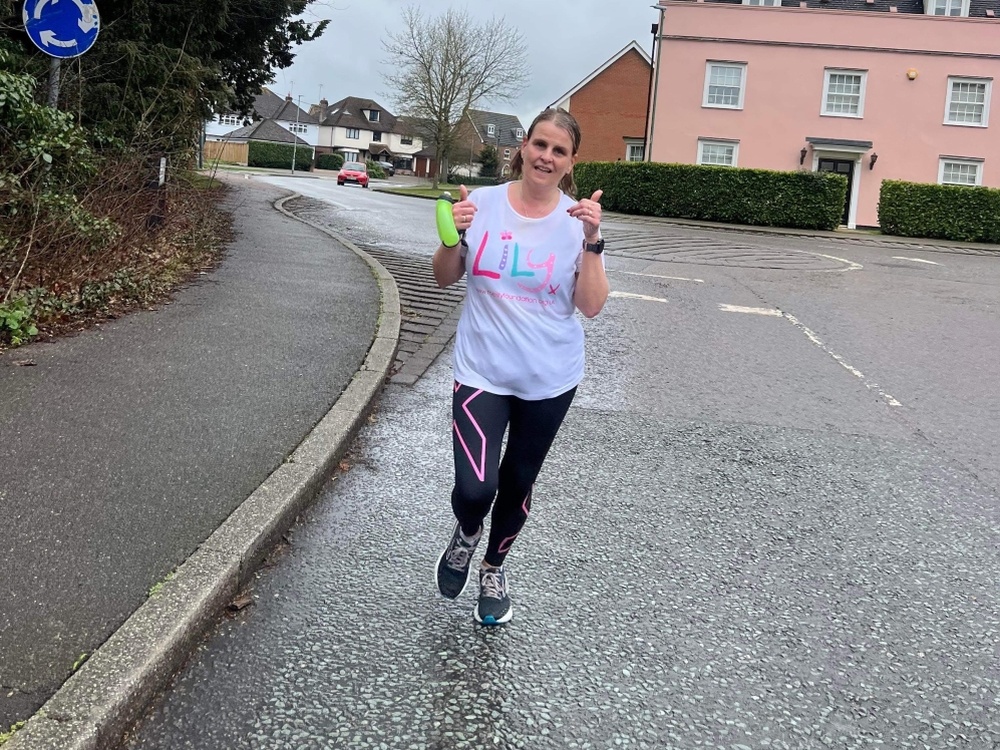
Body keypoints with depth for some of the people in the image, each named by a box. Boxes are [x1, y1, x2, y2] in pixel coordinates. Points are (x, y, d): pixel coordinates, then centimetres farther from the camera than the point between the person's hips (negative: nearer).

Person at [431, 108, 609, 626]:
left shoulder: (578, 219, -6)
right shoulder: (483, 204, -6)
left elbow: (591, 306, -10)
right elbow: (445, 279, 4)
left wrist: (592, 242, -21)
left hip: (550, 379, 1)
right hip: (482, 371, -1)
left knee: (518, 484, 15)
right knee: (475, 488, -15)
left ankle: (493, 568, 44)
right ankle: (466, 535, 23)